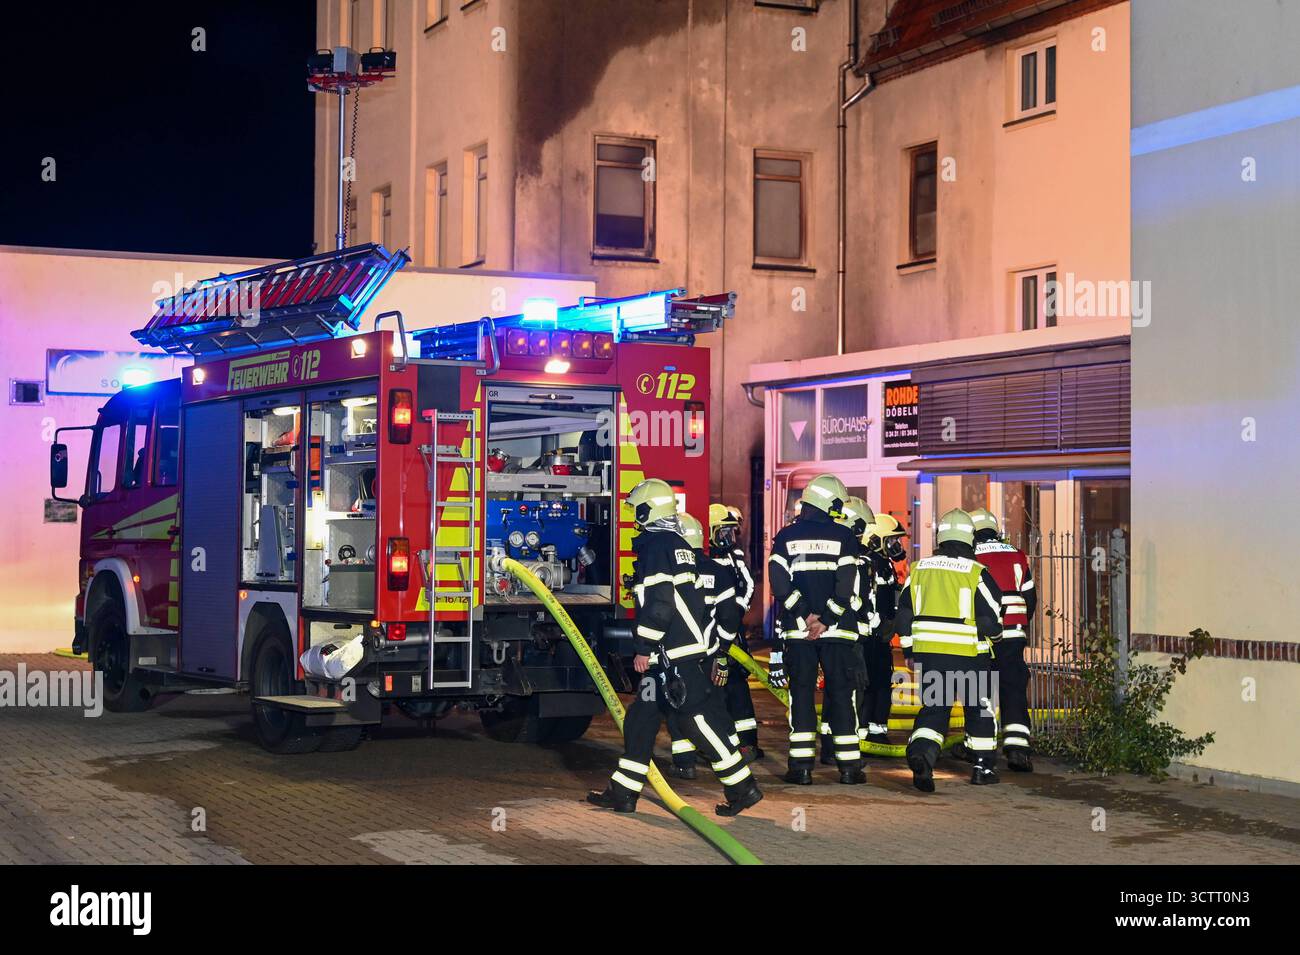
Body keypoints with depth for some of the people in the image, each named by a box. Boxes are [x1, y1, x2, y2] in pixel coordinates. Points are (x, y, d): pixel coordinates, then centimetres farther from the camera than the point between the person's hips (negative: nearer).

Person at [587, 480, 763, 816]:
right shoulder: (679, 545, 19)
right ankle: (623, 792, 15)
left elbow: (659, 603, -20)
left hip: (674, 654, -10)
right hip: (682, 649, 10)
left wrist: (644, 648, -16)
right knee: (642, 717, 12)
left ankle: (742, 786, -8)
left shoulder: (656, 546, -12)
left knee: (698, 717, -10)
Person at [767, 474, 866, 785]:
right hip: (837, 630, -1)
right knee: (841, 693, 5)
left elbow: (779, 582, -5)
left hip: (797, 630, 2)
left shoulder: (786, 535, 5)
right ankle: (849, 766, 5)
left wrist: (805, 614, -5)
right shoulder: (843, 535, -1)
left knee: (801, 693, 6)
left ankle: (801, 765, 2)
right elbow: (846, 586, -10)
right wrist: (826, 619, -9)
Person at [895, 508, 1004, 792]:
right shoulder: (976, 572, -7)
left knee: (933, 708, 7)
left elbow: (903, 614, 9)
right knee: (979, 708, 16)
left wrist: (910, 651, 18)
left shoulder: (919, 569, 6)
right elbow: (992, 619, -7)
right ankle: (983, 767, 21)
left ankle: (921, 751, -20)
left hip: (927, 652, 3)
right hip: (968, 655, -3)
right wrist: (990, 632, 17)